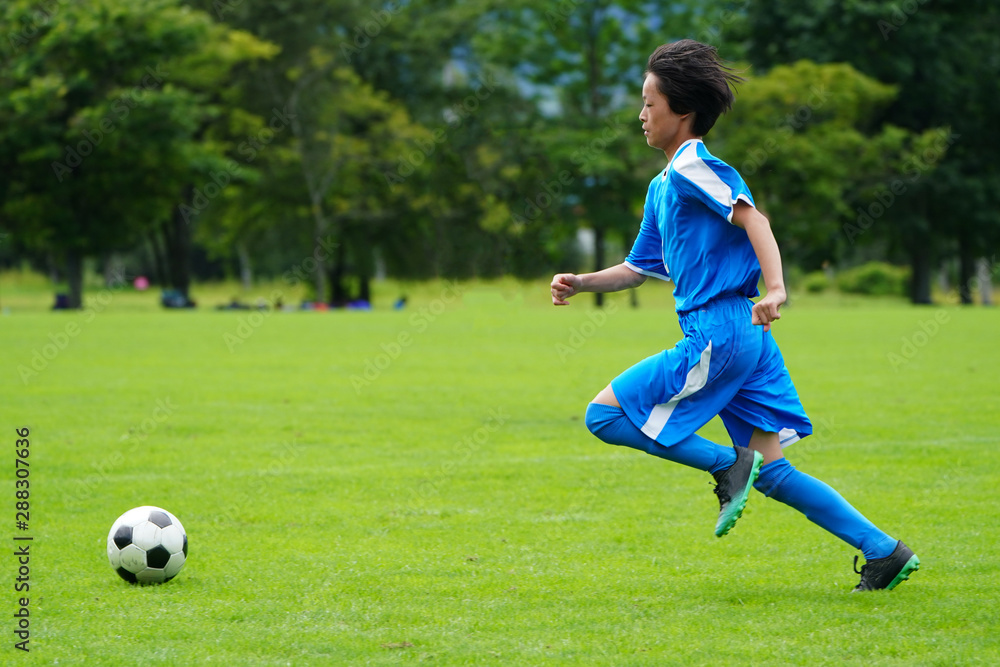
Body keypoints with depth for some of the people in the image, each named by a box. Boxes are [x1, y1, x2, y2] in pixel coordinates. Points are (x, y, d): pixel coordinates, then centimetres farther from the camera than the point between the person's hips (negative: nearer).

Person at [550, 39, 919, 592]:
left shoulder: (693, 164, -6)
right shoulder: (661, 187, 23)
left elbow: (753, 219, -18)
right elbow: (639, 268, 29)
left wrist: (774, 288, -31)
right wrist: (581, 283, 15)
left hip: (719, 333, -9)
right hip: (745, 339, 9)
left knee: (604, 415, -5)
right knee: (772, 473, 7)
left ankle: (729, 464, -9)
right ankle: (885, 552, 4)